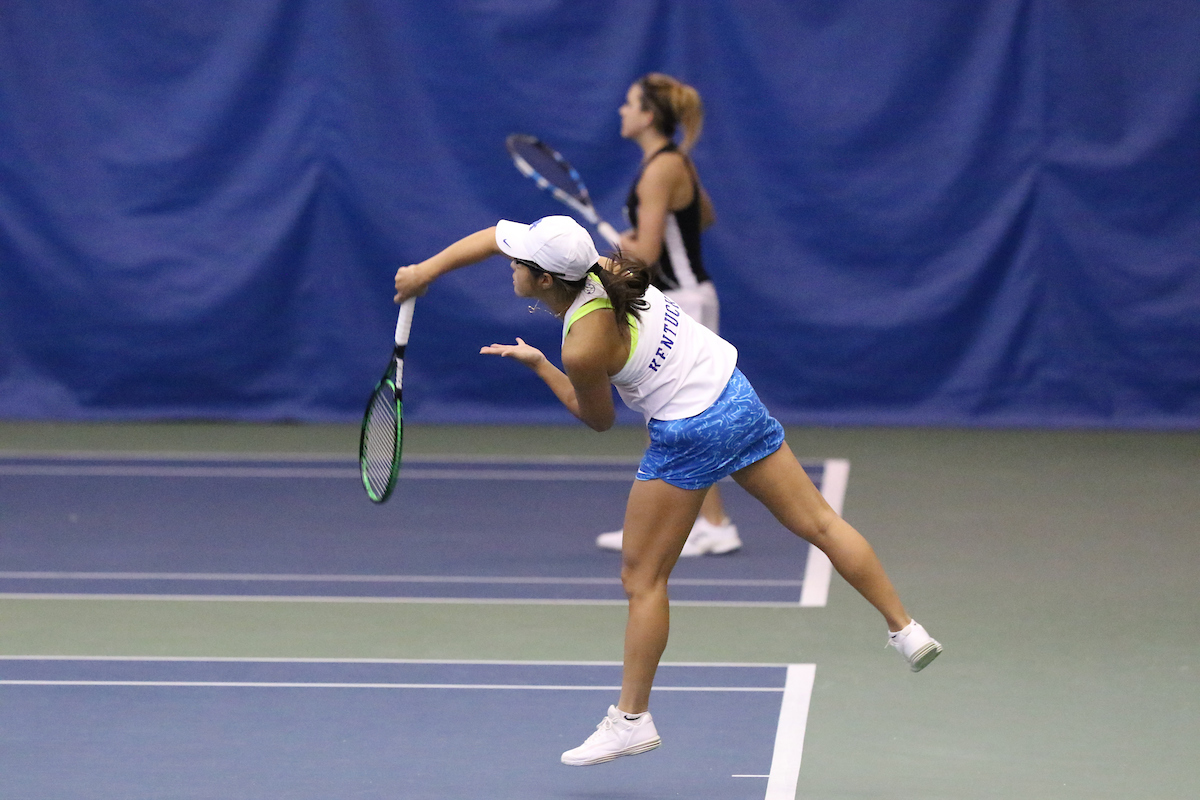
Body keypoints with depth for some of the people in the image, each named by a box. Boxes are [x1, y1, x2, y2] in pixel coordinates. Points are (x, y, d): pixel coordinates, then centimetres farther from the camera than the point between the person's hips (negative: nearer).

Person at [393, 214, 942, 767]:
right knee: (819, 523, 13)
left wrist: (538, 365, 5)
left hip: (686, 434, -8)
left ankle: (631, 719, 12)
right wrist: (427, 270, 10)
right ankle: (905, 629, 15)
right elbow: (497, 235, 11)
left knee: (642, 577, 6)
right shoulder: (594, 265, -4)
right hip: (737, 399, 8)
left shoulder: (584, 347, -23)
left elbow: (598, 419, -1)